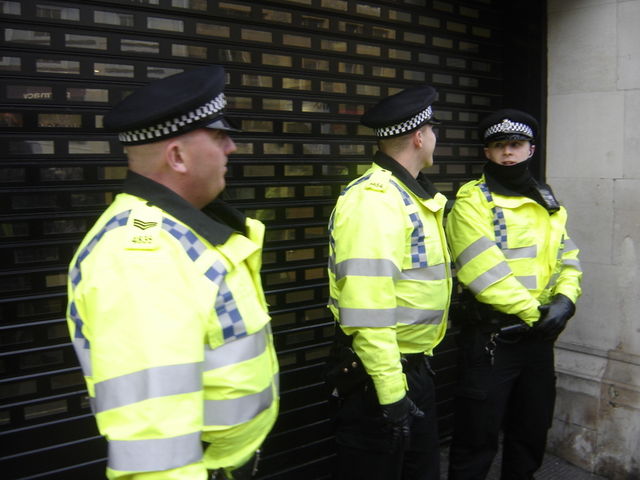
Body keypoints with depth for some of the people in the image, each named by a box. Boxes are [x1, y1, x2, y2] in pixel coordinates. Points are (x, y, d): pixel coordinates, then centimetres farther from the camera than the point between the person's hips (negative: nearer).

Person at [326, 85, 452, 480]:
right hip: (378, 375, -10)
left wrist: (419, 362, 17)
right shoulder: (374, 199, -21)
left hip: (415, 367, 10)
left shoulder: (413, 195, 11)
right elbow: (367, 310, -27)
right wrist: (390, 390, -25)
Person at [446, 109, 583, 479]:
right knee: (478, 439, 3)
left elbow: (568, 258, 11)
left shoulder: (547, 202, 13)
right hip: (490, 337, -6)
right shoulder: (472, 201, -10)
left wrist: (566, 299, -8)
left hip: (540, 336, 7)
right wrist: (533, 311, -17)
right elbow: (485, 271, -19)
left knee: (532, 433, 20)